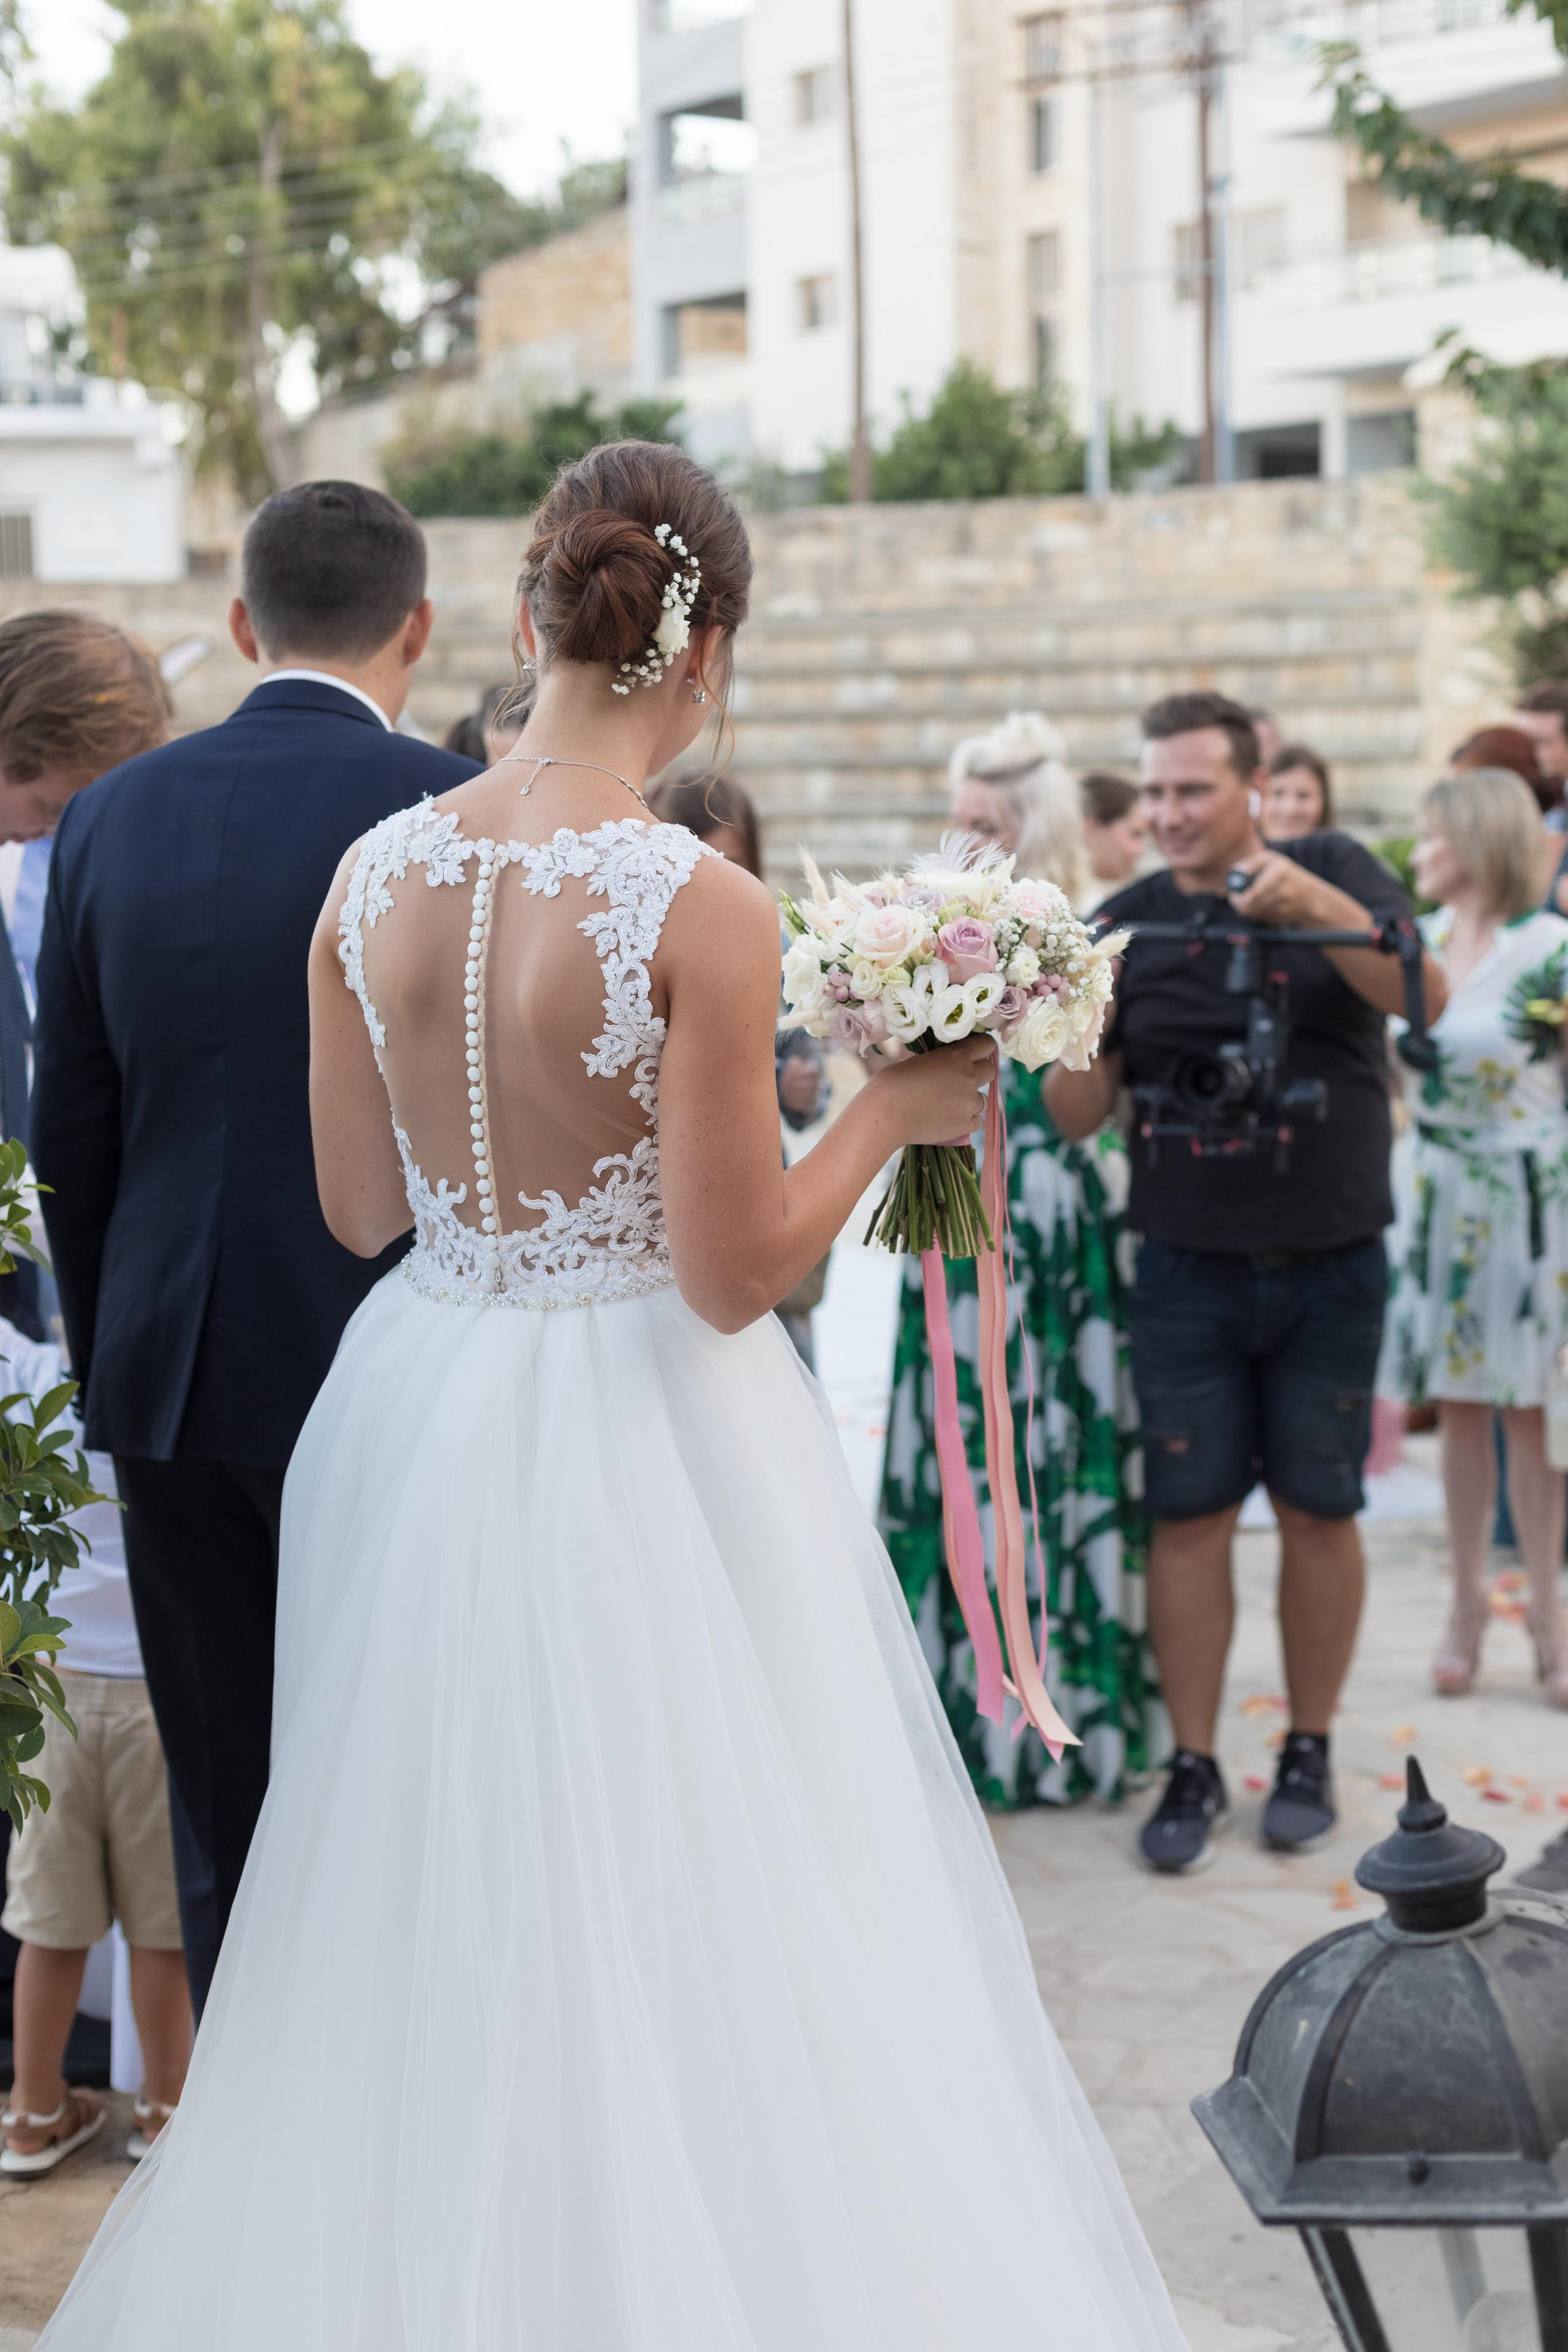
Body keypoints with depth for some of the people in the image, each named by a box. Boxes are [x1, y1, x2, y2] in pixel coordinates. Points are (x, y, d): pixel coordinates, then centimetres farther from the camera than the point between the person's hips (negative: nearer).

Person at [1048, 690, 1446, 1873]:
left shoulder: (1336, 871, -1)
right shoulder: (1128, 923, 2)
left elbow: (1425, 996, -18)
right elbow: (1078, 1112, -1)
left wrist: (1317, 906, -33)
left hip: (1330, 1268, -1)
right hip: (1189, 1271, 1)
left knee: (1318, 1509, 6)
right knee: (1190, 1512, 1)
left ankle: (1309, 1753, 21)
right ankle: (1193, 1768, 11)